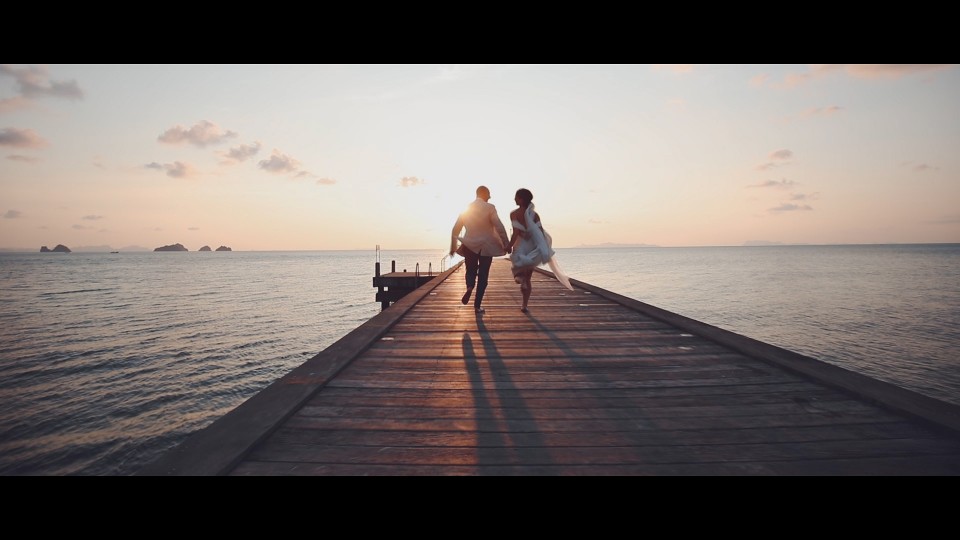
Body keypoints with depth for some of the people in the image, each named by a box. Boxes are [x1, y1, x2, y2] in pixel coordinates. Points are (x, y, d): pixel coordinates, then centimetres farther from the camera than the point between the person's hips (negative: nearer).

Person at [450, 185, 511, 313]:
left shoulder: (466, 208, 5)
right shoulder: (489, 208, -7)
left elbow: (455, 229, 7)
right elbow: (499, 227, -15)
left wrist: (453, 247, 17)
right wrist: (506, 244, -8)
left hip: (470, 246, 3)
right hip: (487, 247, -3)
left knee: (471, 271, 19)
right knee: (483, 275, 8)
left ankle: (469, 287, -14)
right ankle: (477, 305, 8)